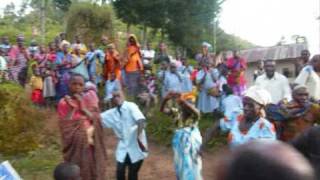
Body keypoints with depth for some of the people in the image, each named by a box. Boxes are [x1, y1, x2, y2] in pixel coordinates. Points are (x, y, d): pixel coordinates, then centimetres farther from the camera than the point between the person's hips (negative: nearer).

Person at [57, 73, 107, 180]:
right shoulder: (64, 103, -7)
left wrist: (83, 107, -17)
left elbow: (96, 119, -7)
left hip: (92, 144, 3)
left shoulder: (90, 97, 0)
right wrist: (72, 108, -18)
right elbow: (64, 128, -12)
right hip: (75, 145, -2)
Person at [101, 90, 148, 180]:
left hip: (136, 146, -5)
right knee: (120, 172, -2)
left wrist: (139, 137, -36)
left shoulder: (131, 106, -12)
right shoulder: (112, 113, 6)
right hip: (123, 147, 5)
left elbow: (141, 120, -25)